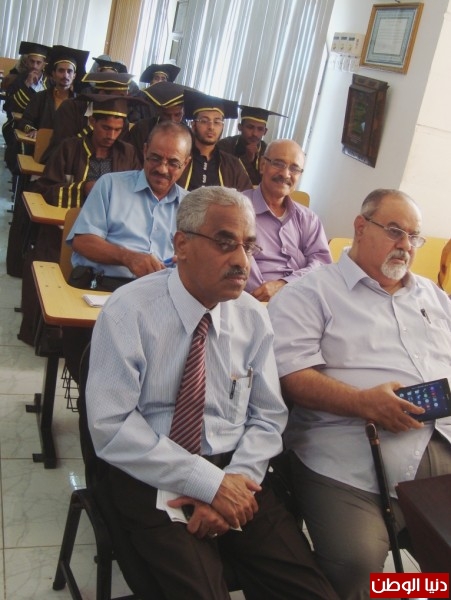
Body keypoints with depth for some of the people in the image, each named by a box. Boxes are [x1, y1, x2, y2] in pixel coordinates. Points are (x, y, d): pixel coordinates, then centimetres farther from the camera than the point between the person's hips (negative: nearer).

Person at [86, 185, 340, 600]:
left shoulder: (254, 317, 2)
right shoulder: (130, 311, -11)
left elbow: (268, 417, 6)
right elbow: (111, 426, -16)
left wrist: (237, 480, -12)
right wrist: (212, 483, -18)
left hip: (234, 476, 4)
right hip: (153, 478, -3)